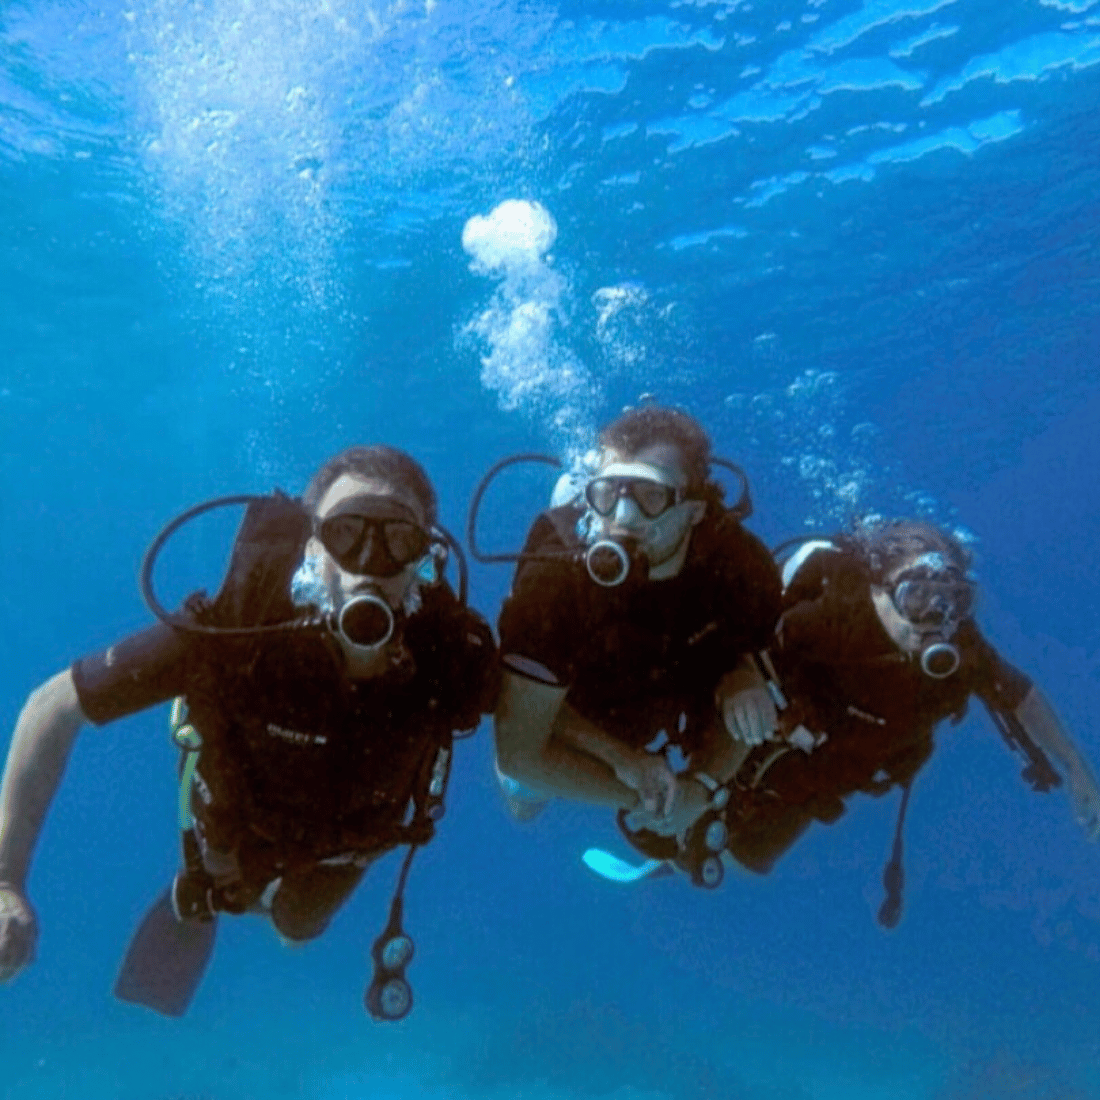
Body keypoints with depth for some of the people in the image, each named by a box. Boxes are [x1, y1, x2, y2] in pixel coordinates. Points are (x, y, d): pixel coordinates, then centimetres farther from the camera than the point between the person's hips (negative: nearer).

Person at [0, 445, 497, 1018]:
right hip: (236, 824, -1)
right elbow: (54, 706, -31)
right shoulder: (234, 631, -44)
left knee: (297, 924, 34)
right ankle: (195, 900, 57)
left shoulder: (457, 650, -40)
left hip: (351, 835, 1)